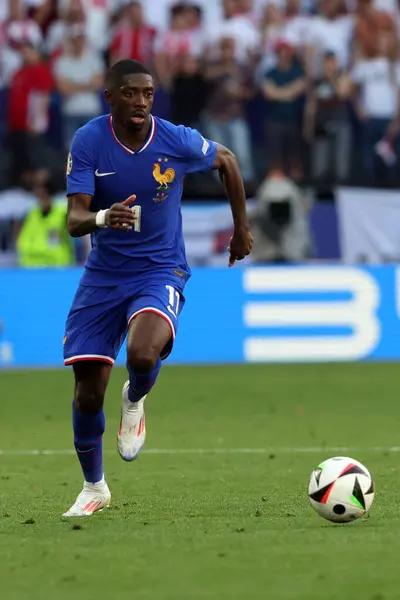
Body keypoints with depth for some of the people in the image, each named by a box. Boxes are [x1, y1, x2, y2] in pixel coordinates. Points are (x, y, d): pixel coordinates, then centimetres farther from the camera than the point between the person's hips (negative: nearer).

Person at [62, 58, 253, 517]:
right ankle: (94, 487, 25)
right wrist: (101, 217, -42)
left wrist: (242, 229, 17)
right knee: (88, 389, 0)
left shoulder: (178, 141, -12)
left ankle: (135, 401, 6)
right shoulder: (88, 141, -12)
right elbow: (74, 220, -18)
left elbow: (227, 161, 10)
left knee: (142, 355, -32)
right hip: (102, 275, 2)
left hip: (160, 271, -2)